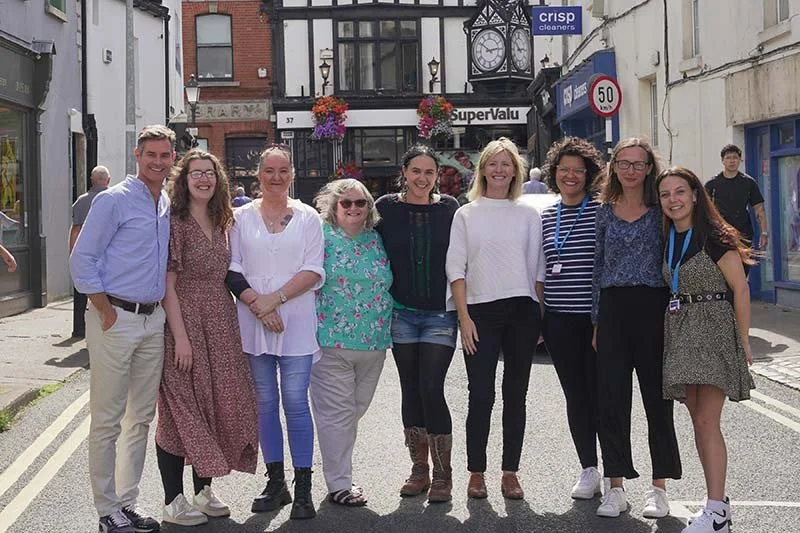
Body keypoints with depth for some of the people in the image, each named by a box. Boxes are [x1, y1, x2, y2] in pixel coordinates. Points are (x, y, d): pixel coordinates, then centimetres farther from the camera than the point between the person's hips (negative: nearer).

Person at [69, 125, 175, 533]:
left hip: (153, 319, 7)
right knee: (107, 420, -1)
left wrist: (161, 308, 10)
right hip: (116, 318, -7)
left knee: (141, 416, 12)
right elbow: (82, 261, -10)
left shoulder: (168, 205, 12)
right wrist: (107, 313, -12)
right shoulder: (114, 200, -8)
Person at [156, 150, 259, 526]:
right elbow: (167, 285, -13)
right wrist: (181, 337, -18)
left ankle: (203, 490, 23)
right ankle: (173, 502, 7)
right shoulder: (175, 223, -9)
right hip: (185, 323, -7)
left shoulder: (221, 224, 12)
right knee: (183, 408, -2)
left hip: (221, 324, 7)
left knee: (219, 405, 10)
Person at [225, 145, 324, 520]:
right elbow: (232, 270, 3)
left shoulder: (307, 217, 6)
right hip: (253, 322, 2)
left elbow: (314, 271, -2)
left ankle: (303, 488, 4)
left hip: (296, 322, -2)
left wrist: (276, 298, -13)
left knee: (295, 402, -4)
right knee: (265, 402, 7)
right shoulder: (241, 217, 8)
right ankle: (275, 482, 17)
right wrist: (257, 304, -11)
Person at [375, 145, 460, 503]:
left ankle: (442, 474, 2)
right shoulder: (386, 207, 2)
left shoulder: (449, 208, 2)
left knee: (432, 390, -9)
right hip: (401, 312, 2)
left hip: (440, 314, -2)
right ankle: (419, 470, 21)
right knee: (411, 390, 9)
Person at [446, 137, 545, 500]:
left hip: (521, 309, 1)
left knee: (515, 395, 5)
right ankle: (476, 472, 7)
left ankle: (510, 472, 13)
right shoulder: (466, 214, 8)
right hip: (480, 310, -1)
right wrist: (464, 317, -6)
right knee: (481, 395, -4)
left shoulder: (528, 214, 11)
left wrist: (540, 316, 3)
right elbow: (455, 268, 3)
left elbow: (537, 268, 10)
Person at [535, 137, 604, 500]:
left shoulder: (602, 210, -2)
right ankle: (589, 470, 19)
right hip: (559, 320, 4)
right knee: (575, 395, 8)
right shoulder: (546, 217, 11)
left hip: (597, 317, -4)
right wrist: (538, 313, 11)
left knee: (600, 393, -1)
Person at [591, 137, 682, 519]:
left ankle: (658, 487, 13)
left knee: (657, 396, 2)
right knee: (611, 398, 3)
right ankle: (616, 487, 13)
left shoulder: (662, 211, 3)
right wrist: (597, 323, 8)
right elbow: (597, 268, 11)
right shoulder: (605, 213, 10)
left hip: (652, 308, -2)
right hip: (613, 309, 2)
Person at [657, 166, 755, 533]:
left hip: (714, 328, -7)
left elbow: (740, 289, -8)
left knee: (707, 421, -12)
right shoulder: (668, 239, 11)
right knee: (698, 421, 9)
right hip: (680, 332, 7)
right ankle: (719, 499, 19)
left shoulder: (714, 237, -9)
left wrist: (743, 342, -8)